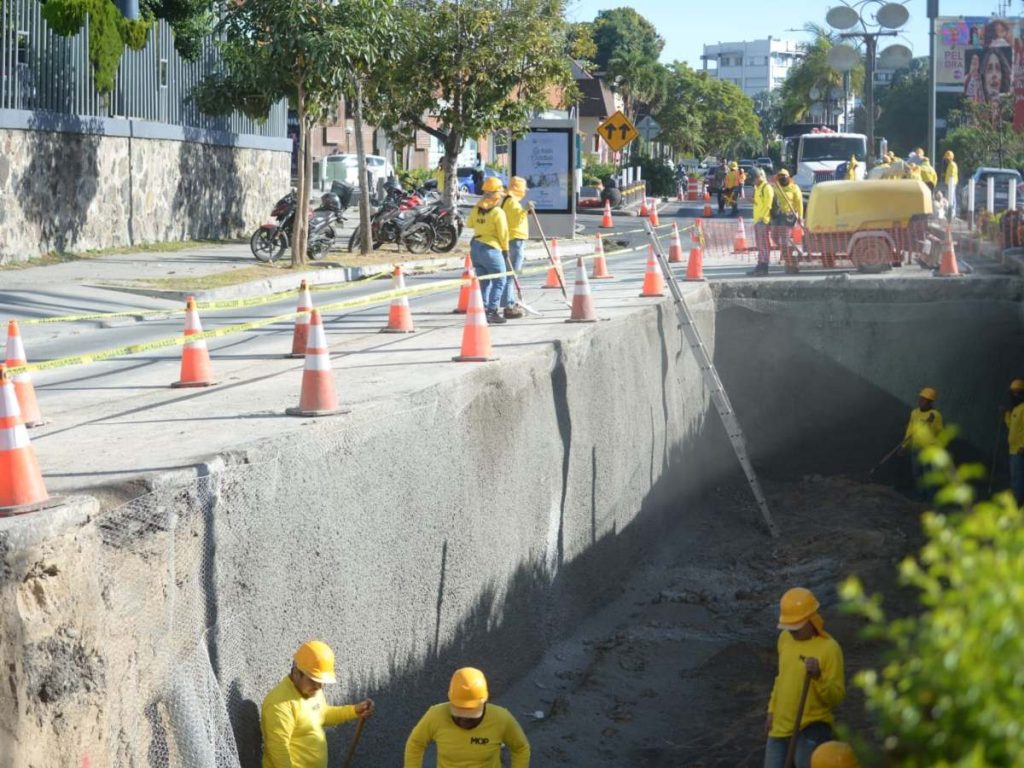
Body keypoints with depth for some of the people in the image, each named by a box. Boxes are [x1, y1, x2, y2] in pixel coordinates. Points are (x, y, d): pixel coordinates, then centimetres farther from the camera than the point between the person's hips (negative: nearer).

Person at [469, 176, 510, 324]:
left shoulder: (476, 209, 4)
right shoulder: (498, 212, -15)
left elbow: (470, 224, 20)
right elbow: (503, 233, -12)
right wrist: (505, 248, 2)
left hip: (475, 247, 7)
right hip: (491, 249, -7)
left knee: (483, 281, 15)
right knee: (499, 281, 0)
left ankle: (483, 309, 14)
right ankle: (492, 311, -8)